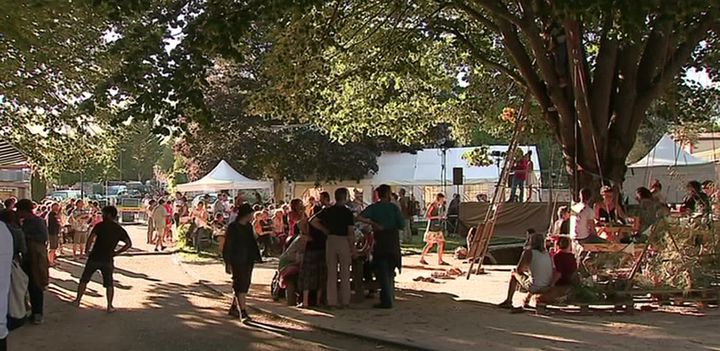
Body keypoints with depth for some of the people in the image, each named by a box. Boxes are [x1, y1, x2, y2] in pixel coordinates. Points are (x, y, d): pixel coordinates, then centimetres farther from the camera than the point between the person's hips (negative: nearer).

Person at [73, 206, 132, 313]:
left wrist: (87, 250, -1)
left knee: (84, 280, 17)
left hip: (94, 258, -2)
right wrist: (116, 252, 4)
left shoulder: (100, 225, -5)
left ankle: (77, 301, 22)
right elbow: (129, 244, -2)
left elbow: (90, 239, -16)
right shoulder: (120, 230, 4)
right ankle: (110, 306, 7)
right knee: (109, 284, 12)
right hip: (108, 260, 2)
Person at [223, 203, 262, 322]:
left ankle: (233, 308, 26)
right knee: (240, 285, -10)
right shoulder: (232, 227, -10)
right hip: (237, 261, -8)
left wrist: (255, 257, 14)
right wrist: (228, 263, -15)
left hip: (248, 260, 8)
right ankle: (243, 312, -11)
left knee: (244, 285, 12)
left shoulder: (249, 226, 11)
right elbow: (227, 246, -11)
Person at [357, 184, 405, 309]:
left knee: (382, 272, 1)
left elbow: (359, 217, -16)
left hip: (380, 242, -2)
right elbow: (402, 225, -2)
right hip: (393, 242, 2)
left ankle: (386, 301, -3)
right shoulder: (394, 208, -1)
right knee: (390, 271, 16)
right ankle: (390, 296, 23)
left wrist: (373, 223, -9)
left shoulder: (373, 208, -2)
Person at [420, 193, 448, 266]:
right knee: (430, 244, -3)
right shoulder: (432, 206, -12)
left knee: (441, 243, 2)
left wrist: (443, 217, 3)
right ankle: (422, 258, 10)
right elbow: (426, 216, -15)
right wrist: (436, 217, -20)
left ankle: (440, 260, 7)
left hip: (439, 228, 7)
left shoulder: (441, 207, 10)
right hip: (432, 228, -7)